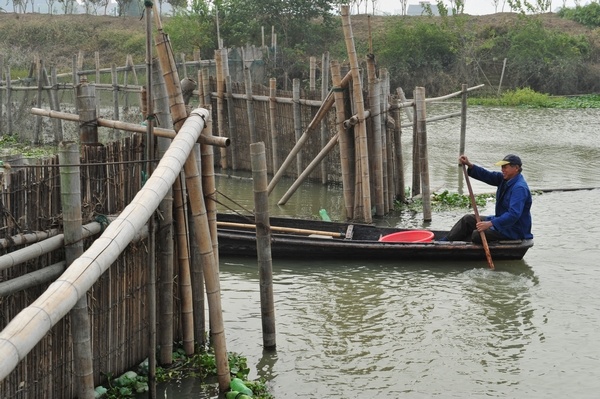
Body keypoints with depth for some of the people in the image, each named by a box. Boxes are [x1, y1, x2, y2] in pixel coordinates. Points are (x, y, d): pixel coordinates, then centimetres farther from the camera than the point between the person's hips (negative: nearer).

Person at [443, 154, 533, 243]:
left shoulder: (520, 188, -26)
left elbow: (514, 214, -34)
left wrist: (490, 223, -39)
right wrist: (470, 165, -13)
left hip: (514, 230, -10)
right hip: (502, 220, 10)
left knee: (477, 235, -25)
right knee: (467, 219, 9)